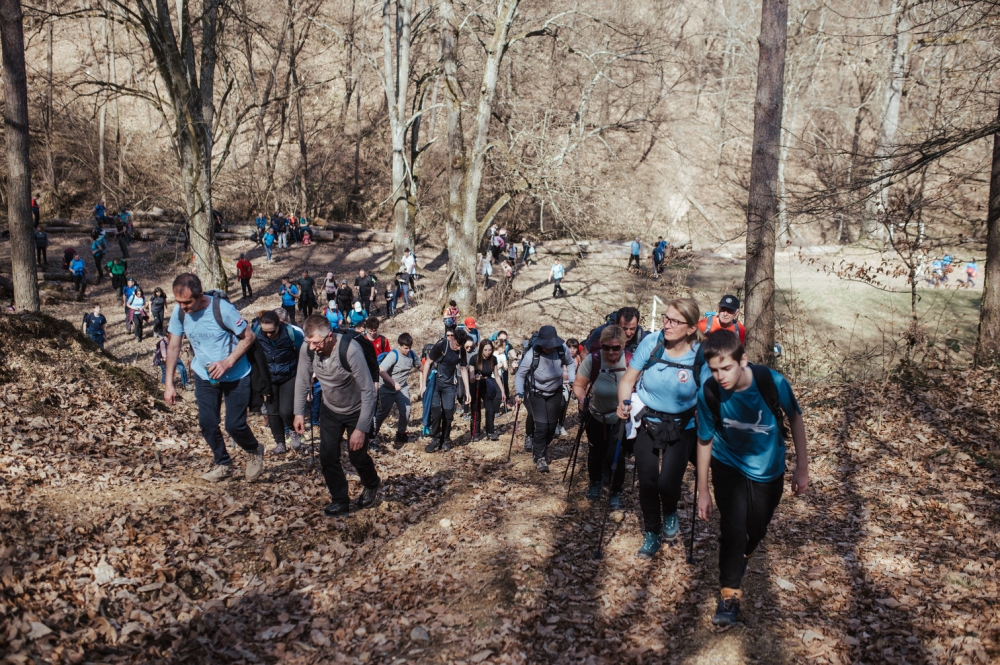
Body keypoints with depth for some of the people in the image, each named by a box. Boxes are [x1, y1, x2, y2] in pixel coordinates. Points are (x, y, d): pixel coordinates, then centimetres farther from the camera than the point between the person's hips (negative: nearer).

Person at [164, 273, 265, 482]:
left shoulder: (222, 309, -28)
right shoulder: (179, 312, -14)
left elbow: (248, 337, -18)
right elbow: (173, 347, -3)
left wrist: (228, 362, -29)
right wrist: (169, 384, -5)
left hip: (235, 376, -4)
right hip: (204, 376, 4)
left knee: (234, 425, -3)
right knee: (207, 423, 5)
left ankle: (255, 452, 28)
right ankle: (223, 464, 28)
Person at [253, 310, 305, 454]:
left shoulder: (292, 333, -25)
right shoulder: (256, 332, -20)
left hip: (289, 377, -3)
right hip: (269, 378, 3)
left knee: (286, 411, -11)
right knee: (272, 412, 8)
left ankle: (295, 431, 21)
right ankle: (280, 443, 26)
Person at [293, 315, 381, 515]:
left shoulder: (350, 350, -36)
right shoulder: (308, 348, -22)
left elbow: (368, 390, -30)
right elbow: (302, 380, -3)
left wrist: (361, 428, -29)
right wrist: (299, 412, -4)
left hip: (357, 411, -4)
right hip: (330, 410, 4)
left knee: (357, 455, 3)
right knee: (327, 457, -1)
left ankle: (372, 485, 37)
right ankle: (340, 500, 19)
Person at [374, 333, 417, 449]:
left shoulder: (412, 354, -6)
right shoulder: (393, 355, -24)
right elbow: (381, 370, -34)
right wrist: (394, 383, -36)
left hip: (402, 388, 4)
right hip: (387, 389, -4)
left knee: (405, 411, -9)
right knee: (383, 412, 5)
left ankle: (400, 436, 10)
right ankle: (373, 433, 28)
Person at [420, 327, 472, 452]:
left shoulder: (462, 351, -5)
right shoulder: (441, 346, -18)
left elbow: (463, 369, 6)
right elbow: (427, 363, -11)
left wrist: (467, 391, 5)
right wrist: (423, 385, -11)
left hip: (449, 385, 3)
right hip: (434, 383, -3)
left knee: (448, 414, 1)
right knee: (436, 412, -12)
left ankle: (445, 440, 17)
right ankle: (436, 440, 3)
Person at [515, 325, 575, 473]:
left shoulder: (562, 350, -20)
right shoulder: (532, 354, -27)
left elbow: (569, 363, 2)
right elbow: (521, 374, -16)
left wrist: (572, 380, -7)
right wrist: (519, 392, -27)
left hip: (555, 394, 4)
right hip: (536, 394, -3)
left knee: (552, 427, 12)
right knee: (541, 426, -11)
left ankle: (543, 449, 40)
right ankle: (540, 458, 6)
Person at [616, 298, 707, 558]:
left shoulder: (701, 357, -19)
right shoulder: (651, 342, -17)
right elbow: (628, 380, -9)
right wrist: (623, 404, -25)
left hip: (681, 428, -1)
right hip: (647, 422, 1)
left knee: (668, 482, -12)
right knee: (647, 481, 3)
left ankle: (670, 514, 26)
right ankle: (652, 534, 29)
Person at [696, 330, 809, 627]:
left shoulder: (772, 382, -29)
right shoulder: (708, 393, -26)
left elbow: (795, 418, -9)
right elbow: (705, 441, -11)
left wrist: (802, 467, -7)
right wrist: (703, 490, -4)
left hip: (768, 469, 1)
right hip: (728, 465, -1)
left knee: (756, 531, 14)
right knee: (733, 529, -14)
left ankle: (740, 558, 48)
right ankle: (729, 594, 5)